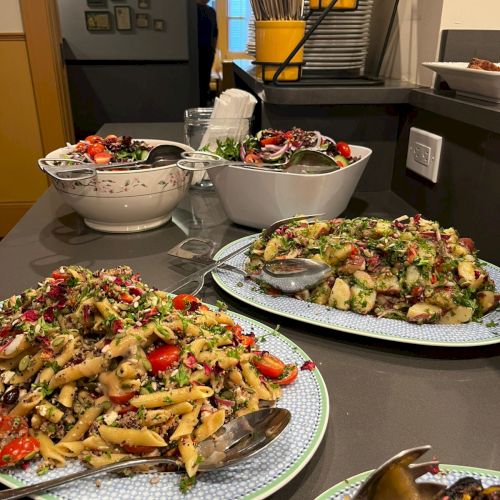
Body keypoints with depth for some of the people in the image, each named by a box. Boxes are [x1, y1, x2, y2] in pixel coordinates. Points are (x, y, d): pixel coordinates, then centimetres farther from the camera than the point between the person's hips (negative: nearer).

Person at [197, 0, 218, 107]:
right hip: (196, 49, -5)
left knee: (206, 78, 6)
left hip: (208, 50, 5)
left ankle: (204, 104, 13)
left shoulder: (211, 11, 12)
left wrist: (214, 48, 10)